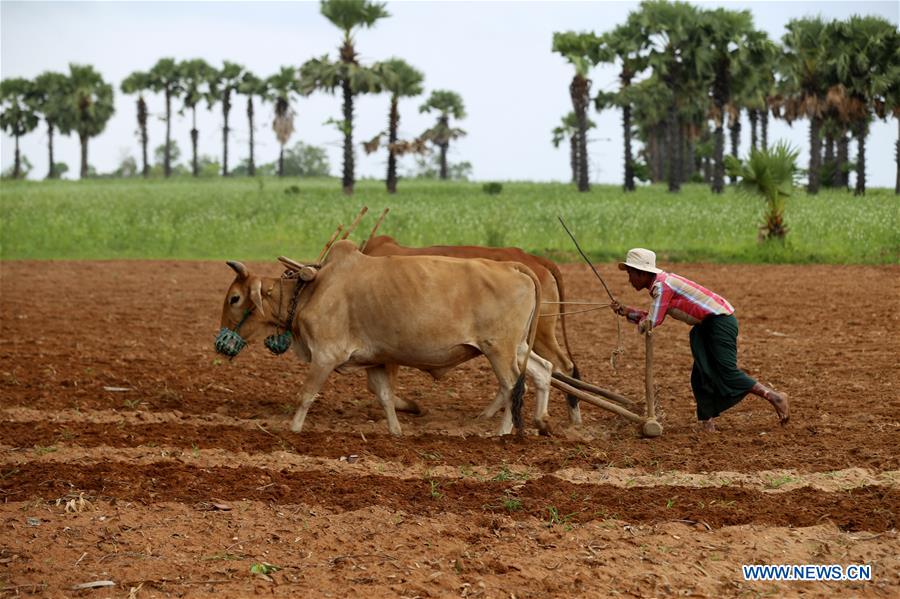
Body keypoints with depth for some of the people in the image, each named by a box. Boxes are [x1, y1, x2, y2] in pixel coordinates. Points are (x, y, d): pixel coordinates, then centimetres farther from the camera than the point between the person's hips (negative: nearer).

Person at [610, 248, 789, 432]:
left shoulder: (662, 285, -15)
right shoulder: (662, 282, 15)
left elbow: (651, 323, -16)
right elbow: (653, 319, 18)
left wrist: (635, 318, 4)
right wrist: (625, 311, 11)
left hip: (720, 319, -10)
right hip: (707, 325, 10)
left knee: (727, 373, -14)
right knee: (701, 377, 8)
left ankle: (774, 397, -9)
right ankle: (707, 423, 9)